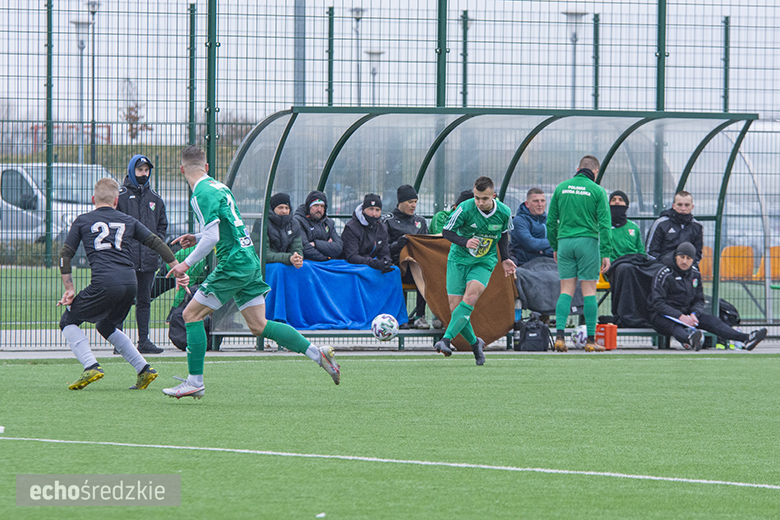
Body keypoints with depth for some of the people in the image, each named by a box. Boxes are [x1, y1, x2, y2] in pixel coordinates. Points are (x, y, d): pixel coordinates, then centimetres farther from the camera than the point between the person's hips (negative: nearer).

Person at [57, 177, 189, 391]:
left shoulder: (82, 221, 14)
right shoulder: (128, 221, 21)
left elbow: (65, 255, 9)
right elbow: (157, 243, 18)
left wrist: (69, 290, 9)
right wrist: (178, 271, 21)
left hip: (104, 283, -5)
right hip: (130, 283, 5)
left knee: (68, 322, 10)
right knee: (106, 326, 27)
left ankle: (90, 366, -12)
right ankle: (144, 370, 17)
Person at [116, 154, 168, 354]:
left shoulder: (155, 199, 14)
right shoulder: (120, 196, 0)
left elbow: (162, 224, 23)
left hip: (148, 260, 5)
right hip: (125, 258, -5)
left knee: (144, 301, 8)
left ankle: (144, 341, 12)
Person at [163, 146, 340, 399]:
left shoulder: (203, 194, -13)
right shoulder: (219, 187, 16)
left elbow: (213, 237, -20)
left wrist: (187, 263, -13)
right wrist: (197, 238, 24)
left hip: (234, 264, -9)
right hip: (250, 262, 9)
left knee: (191, 314, -2)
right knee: (259, 326, 10)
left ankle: (195, 381, -2)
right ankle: (318, 354, 6)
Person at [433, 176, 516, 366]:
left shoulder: (504, 212, -10)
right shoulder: (465, 209, -18)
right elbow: (447, 231, -8)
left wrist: (505, 259, 8)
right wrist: (465, 242, -25)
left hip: (484, 262, 0)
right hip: (459, 259, 0)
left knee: (470, 297, -26)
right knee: (455, 306, -8)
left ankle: (446, 340, -32)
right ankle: (474, 343, 17)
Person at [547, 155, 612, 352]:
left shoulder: (561, 188, 8)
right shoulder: (597, 191, -1)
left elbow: (551, 221, 10)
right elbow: (604, 224, -5)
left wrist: (554, 247, 18)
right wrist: (606, 253, -4)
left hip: (565, 241, 3)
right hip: (588, 241, -3)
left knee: (566, 290, 5)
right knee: (589, 291, 1)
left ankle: (560, 335, -10)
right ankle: (591, 340, 1)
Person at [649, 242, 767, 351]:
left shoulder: (695, 274, 11)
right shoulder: (665, 274, -9)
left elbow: (699, 301, 13)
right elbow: (658, 303, -17)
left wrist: (694, 314, -11)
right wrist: (680, 317, -28)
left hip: (686, 314, 6)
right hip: (662, 316, -6)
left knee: (711, 320, -16)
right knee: (675, 326, -40)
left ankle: (746, 339, -33)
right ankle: (690, 339, -76)